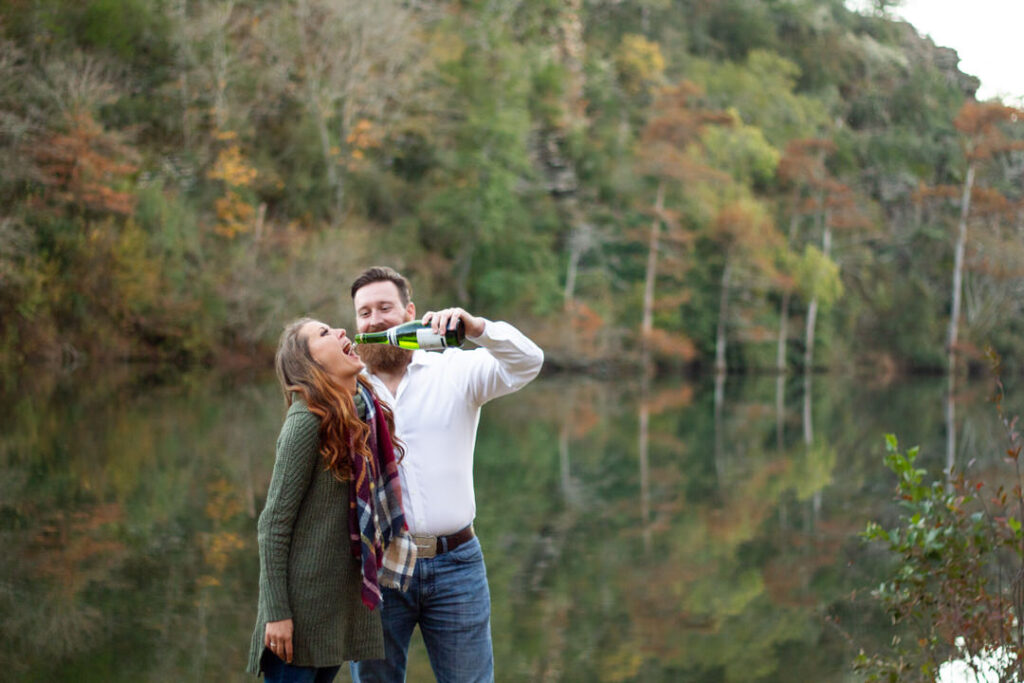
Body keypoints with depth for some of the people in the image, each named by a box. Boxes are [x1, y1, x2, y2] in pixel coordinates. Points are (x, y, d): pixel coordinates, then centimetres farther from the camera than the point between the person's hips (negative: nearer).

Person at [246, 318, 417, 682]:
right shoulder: (307, 421, -13)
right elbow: (273, 524, -13)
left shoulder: (367, 412, 8)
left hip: (346, 595, 7)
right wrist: (276, 612, -15)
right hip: (304, 598, -7)